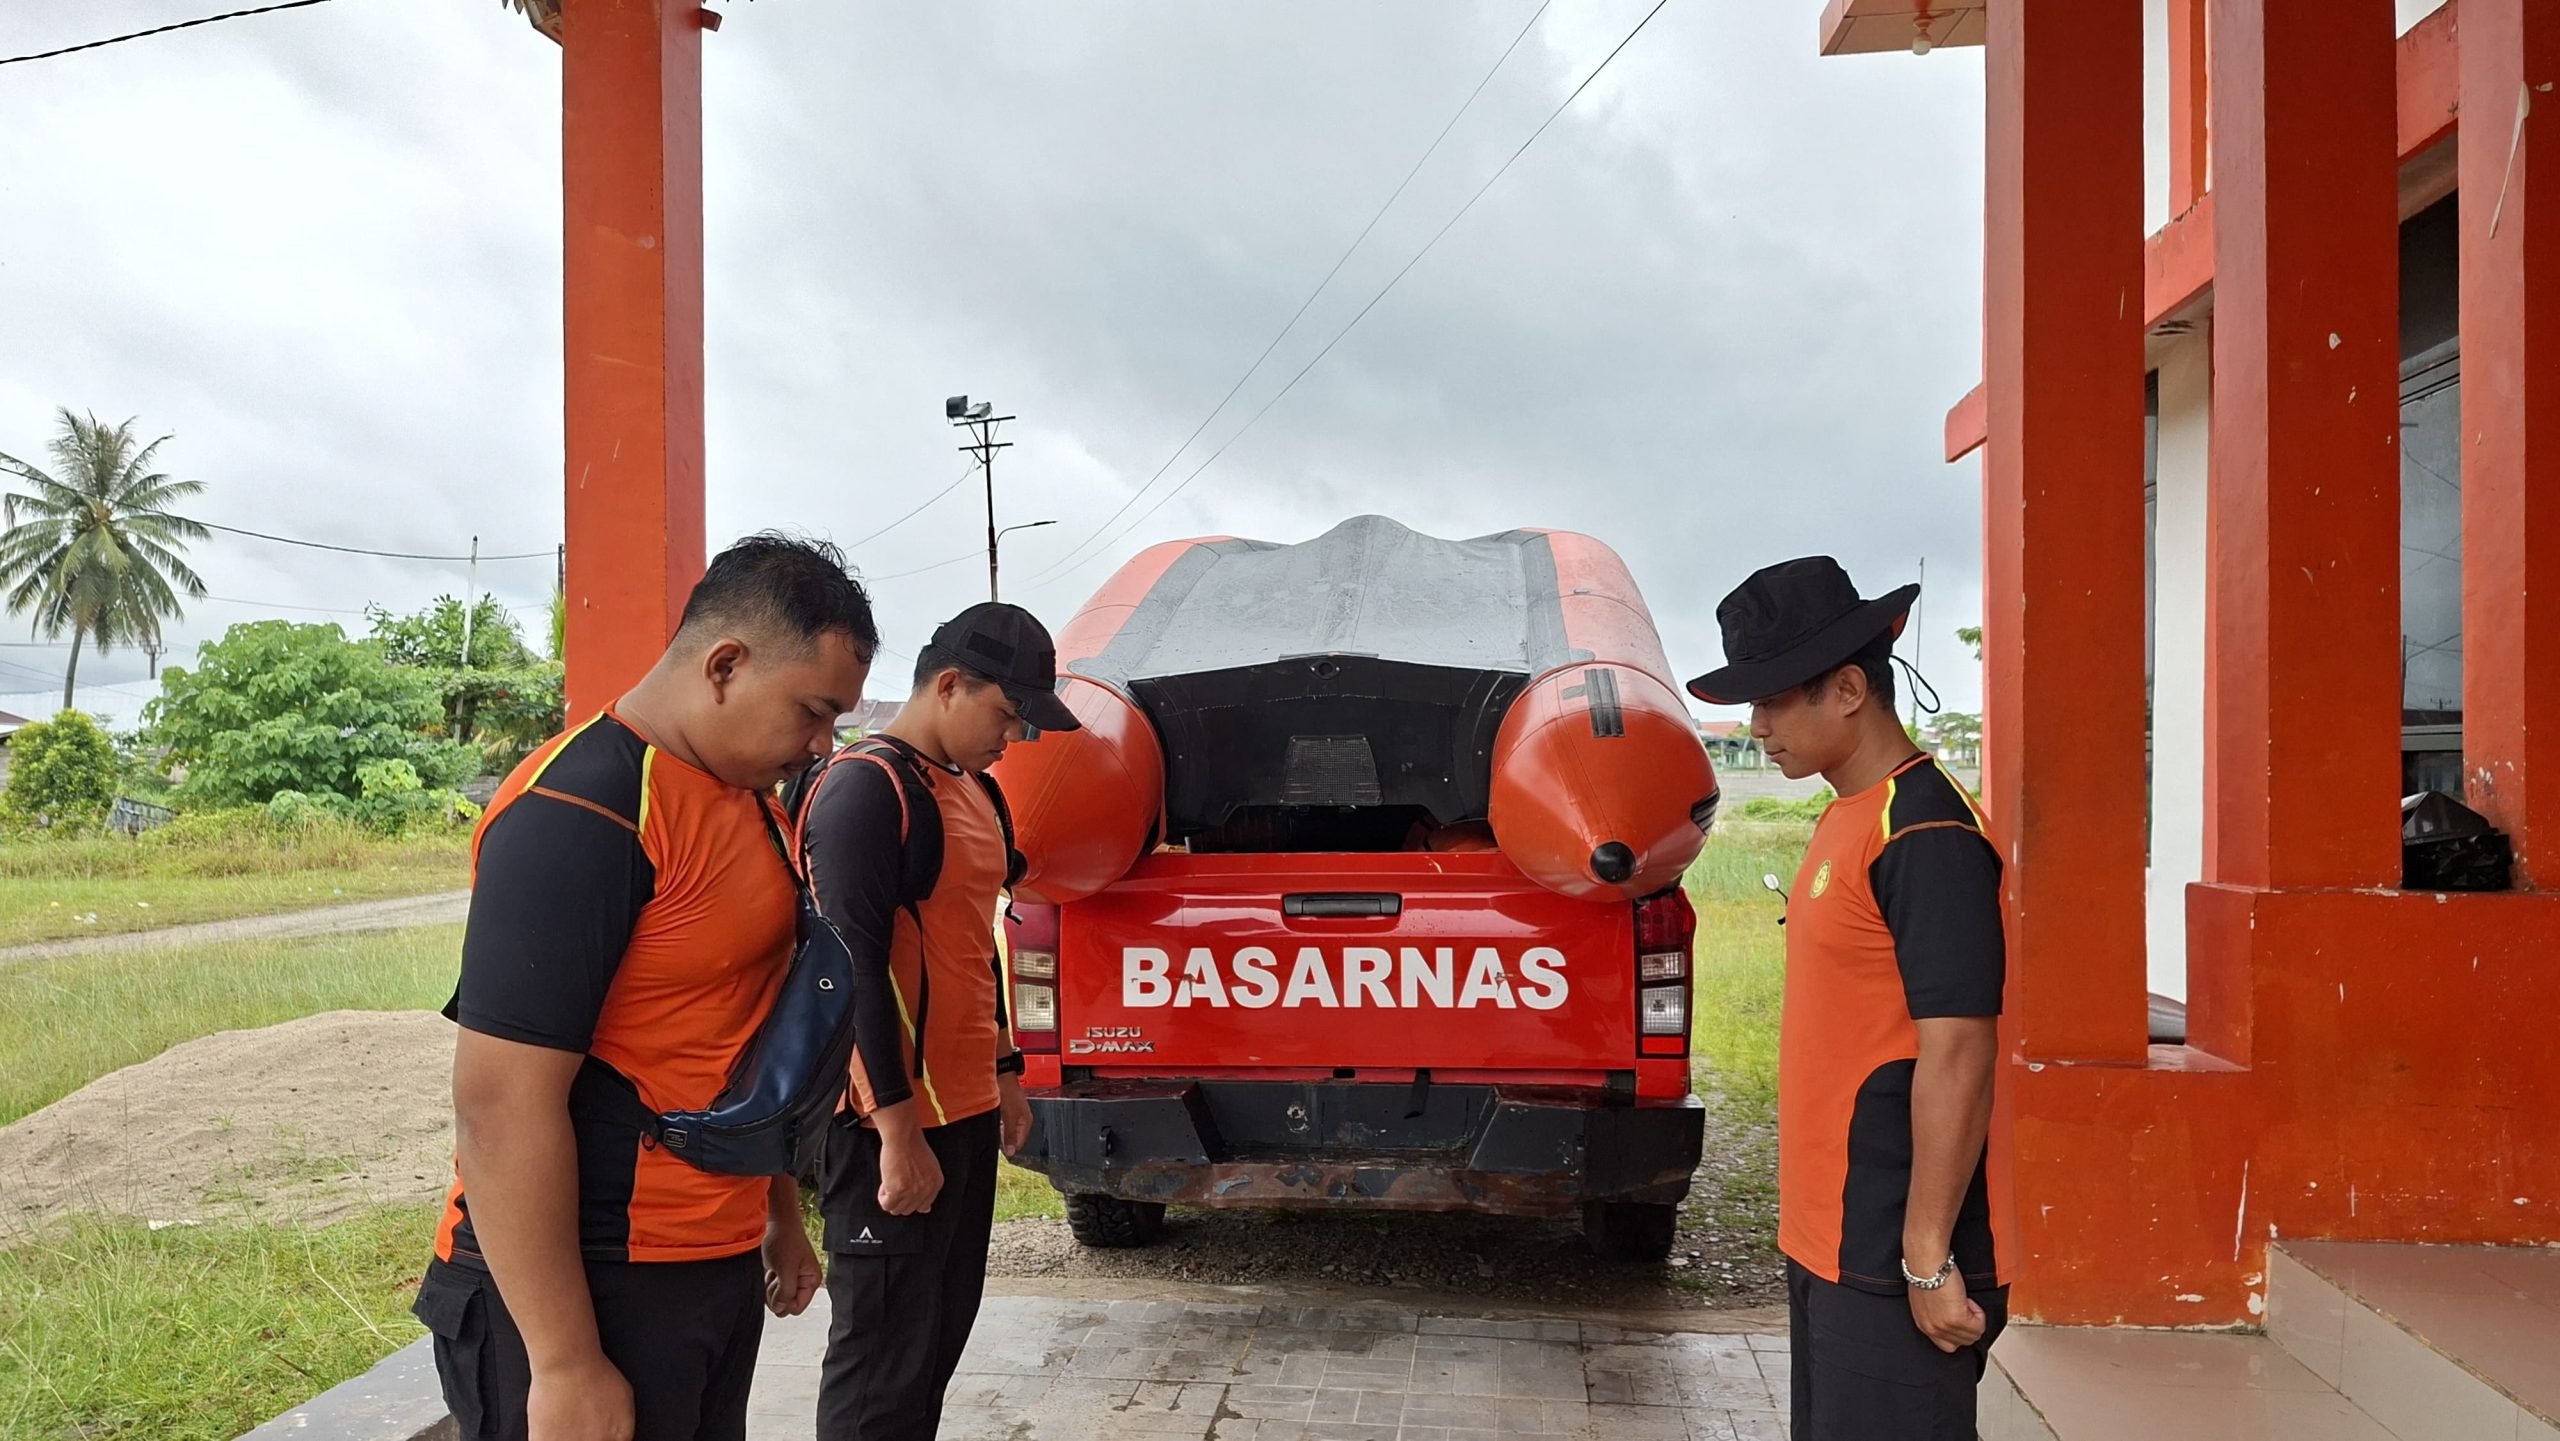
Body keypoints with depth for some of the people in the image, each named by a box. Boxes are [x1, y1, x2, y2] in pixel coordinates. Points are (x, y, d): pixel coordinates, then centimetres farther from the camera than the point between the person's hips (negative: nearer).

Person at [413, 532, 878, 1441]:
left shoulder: (748, 796, 9)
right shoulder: (578, 813, -19)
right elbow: (501, 1107, -23)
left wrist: (782, 1216, 21)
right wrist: (565, 1365, -21)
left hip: (720, 1271, 8)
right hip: (590, 1290, -8)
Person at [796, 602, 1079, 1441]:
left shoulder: (976, 790, 14)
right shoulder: (865, 788, -15)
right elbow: (851, 967, -20)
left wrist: (1004, 1074, 22)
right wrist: (897, 1127, -21)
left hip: (966, 1109, 9)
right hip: (892, 1121, -9)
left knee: (943, 1332, 16)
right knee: (884, 1356, -1)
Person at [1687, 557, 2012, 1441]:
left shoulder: (1925, 835, -18)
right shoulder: (1848, 821, 11)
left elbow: (1956, 1059, -21)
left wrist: (1930, 1261, -20)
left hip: (1891, 1262, -9)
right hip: (1830, 1241, 9)